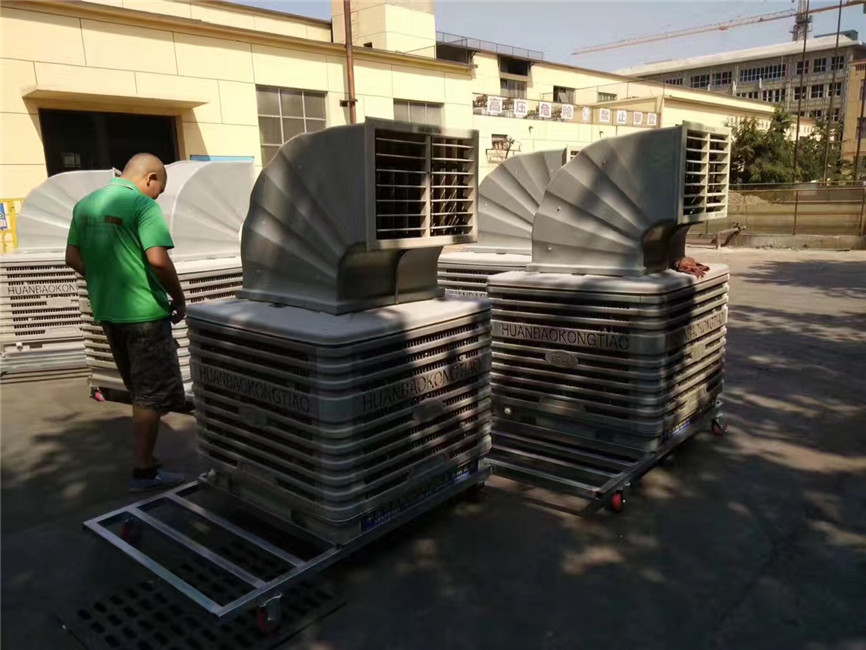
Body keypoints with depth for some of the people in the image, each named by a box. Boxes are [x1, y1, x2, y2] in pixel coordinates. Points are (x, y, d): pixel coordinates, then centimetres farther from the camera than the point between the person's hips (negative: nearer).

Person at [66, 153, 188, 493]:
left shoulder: (85, 204, 9)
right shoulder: (143, 205, -14)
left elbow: (73, 258, 13)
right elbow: (157, 260, -24)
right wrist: (179, 298, -12)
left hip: (106, 311, 8)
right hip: (143, 312, -8)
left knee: (140, 391, 21)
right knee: (154, 394, 3)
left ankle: (144, 455, 32)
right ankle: (144, 471, 8)